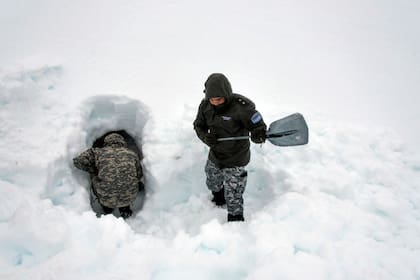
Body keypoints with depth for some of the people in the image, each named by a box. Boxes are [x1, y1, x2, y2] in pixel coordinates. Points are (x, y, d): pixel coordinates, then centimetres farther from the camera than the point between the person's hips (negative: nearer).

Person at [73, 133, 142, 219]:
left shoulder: (99, 152, 3)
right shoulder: (132, 154, 8)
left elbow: (79, 161, -6)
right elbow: (139, 176, 18)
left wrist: (94, 170, 10)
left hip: (107, 197, -1)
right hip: (128, 197, 1)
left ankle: (107, 208, 27)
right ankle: (124, 209, 23)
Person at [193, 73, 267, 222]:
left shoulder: (240, 105, -26)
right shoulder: (205, 105, -10)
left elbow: (257, 124, -17)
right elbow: (199, 125, 4)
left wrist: (258, 134, -40)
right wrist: (205, 137, -17)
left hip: (235, 160, -6)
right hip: (214, 156, 6)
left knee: (233, 198, -1)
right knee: (212, 184, 30)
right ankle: (219, 199, 63)